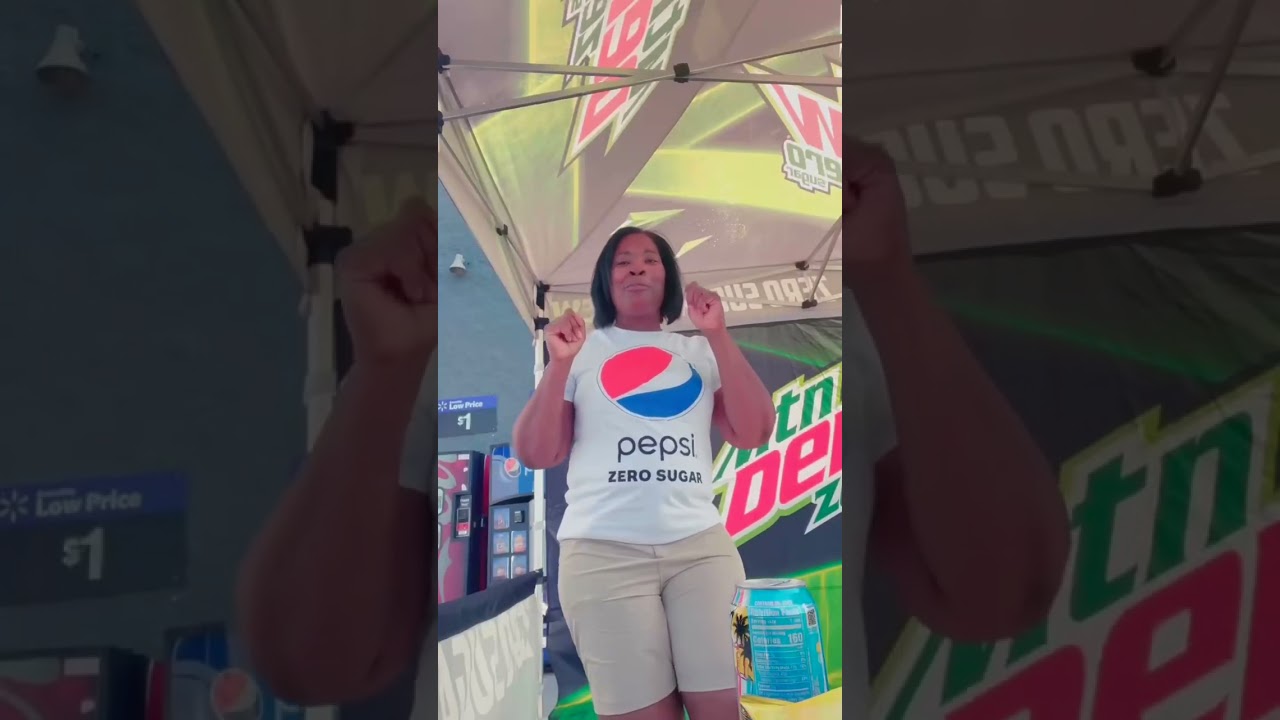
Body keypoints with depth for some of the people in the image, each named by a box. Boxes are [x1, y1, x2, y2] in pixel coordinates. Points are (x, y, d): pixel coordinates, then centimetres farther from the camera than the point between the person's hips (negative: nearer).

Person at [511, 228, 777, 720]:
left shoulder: (700, 353, 14)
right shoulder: (581, 351, 9)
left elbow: (753, 434, 3)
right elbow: (535, 454, 5)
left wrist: (718, 337, -3)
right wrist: (559, 365, -7)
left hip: (700, 545, 2)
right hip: (605, 552, -2)